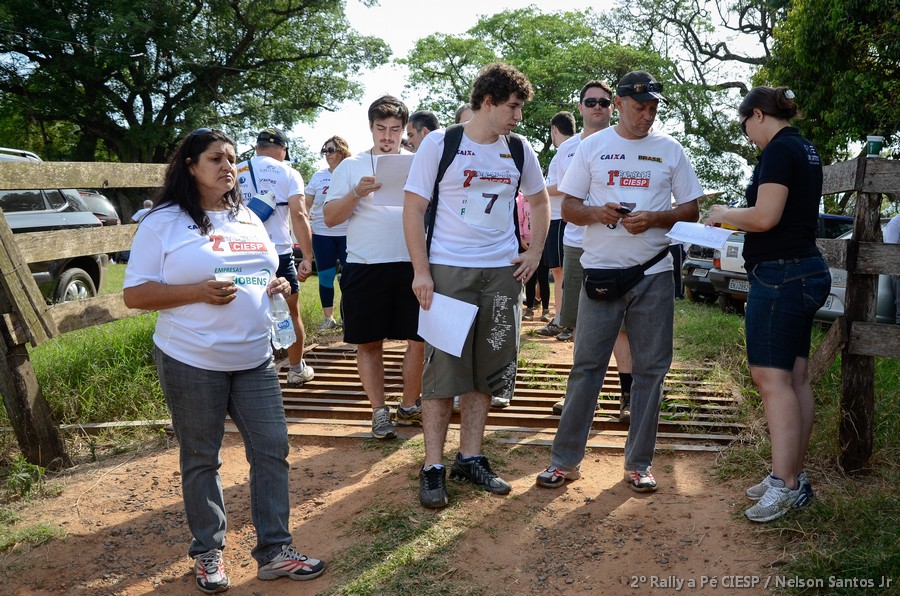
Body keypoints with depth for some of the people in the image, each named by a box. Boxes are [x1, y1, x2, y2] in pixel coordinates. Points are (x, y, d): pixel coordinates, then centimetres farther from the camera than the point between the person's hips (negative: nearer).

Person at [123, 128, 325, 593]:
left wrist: (276, 286, 1)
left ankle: (274, 551, 16)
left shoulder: (248, 218, 14)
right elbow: (134, 294, -9)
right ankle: (207, 552, 26)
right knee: (201, 460, 8)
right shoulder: (163, 223, -5)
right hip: (192, 363, -5)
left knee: (272, 450, 4)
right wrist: (199, 292, -20)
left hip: (255, 359, 5)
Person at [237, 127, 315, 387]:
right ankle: (296, 370, 26)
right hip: (278, 253, -2)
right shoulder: (288, 173, 0)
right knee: (291, 313, 14)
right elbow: (299, 215, -11)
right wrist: (307, 257, -12)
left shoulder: (236, 173, 9)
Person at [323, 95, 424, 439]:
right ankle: (379, 411, 15)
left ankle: (410, 406, 21)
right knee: (369, 342, 4)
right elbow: (330, 218, 3)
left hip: (412, 265, 1)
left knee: (419, 339, 3)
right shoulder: (351, 166, 9)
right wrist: (356, 194, -14)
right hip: (365, 267, -1)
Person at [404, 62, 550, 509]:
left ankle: (470, 458, 22)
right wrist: (421, 271, -11)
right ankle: (433, 468, 8)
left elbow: (539, 202, 23)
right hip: (449, 270, -4)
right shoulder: (440, 144, -3)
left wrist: (535, 253, 9)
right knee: (443, 367, -2)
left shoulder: (519, 150, 9)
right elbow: (413, 209, -4)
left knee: (486, 369, 9)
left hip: (502, 272, 4)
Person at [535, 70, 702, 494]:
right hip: (601, 271, -1)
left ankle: (638, 463, 16)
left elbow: (691, 210, 7)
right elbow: (568, 208, 5)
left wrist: (654, 219, -12)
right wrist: (597, 212, -16)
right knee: (586, 365, 1)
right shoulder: (593, 147, 6)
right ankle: (565, 460, 9)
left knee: (650, 368, 5)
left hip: (653, 273, 1)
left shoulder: (669, 149, 8)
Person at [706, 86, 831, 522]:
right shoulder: (805, 150, 17)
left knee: (771, 378, -10)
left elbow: (765, 217, -21)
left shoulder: (779, 150, -13)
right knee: (795, 377, 12)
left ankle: (784, 485, -9)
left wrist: (725, 215, -4)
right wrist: (737, 218, 19)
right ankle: (793, 476, 20)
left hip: (779, 274, -10)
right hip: (805, 270, 10)